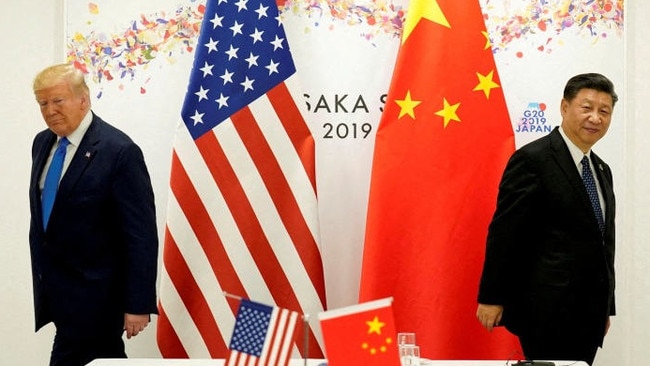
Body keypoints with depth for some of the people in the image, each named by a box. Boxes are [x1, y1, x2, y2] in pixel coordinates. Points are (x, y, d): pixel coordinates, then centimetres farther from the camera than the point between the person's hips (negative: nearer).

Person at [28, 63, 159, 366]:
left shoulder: (119, 151, -18)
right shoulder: (42, 142, 7)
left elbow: (141, 234, -18)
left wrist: (138, 304, -18)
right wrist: (41, 274, 19)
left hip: (94, 292, -7)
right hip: (52, 285, 7)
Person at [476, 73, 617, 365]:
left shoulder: (602, 171, 16)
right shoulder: (532, 160, -9)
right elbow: (503, 232, -11)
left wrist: (606, 307, 19)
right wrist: (491, 297, -13)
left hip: (589, 315, 7)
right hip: (545, 313, -7)